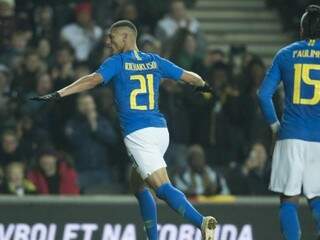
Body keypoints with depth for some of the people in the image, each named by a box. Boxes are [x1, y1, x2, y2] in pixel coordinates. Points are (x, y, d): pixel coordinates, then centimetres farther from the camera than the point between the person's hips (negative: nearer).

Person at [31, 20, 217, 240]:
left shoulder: (117, 62, -1)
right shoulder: (154, 61, 14)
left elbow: (93, 80, -18)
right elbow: (190, 77, 21)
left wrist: (58, 94, -22)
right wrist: (203, 85, 44)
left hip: (138, 135, -7)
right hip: (160, 131, 7)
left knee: (163, 188, -16)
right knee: (137, 185, 22)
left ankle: (201, 221, -34)